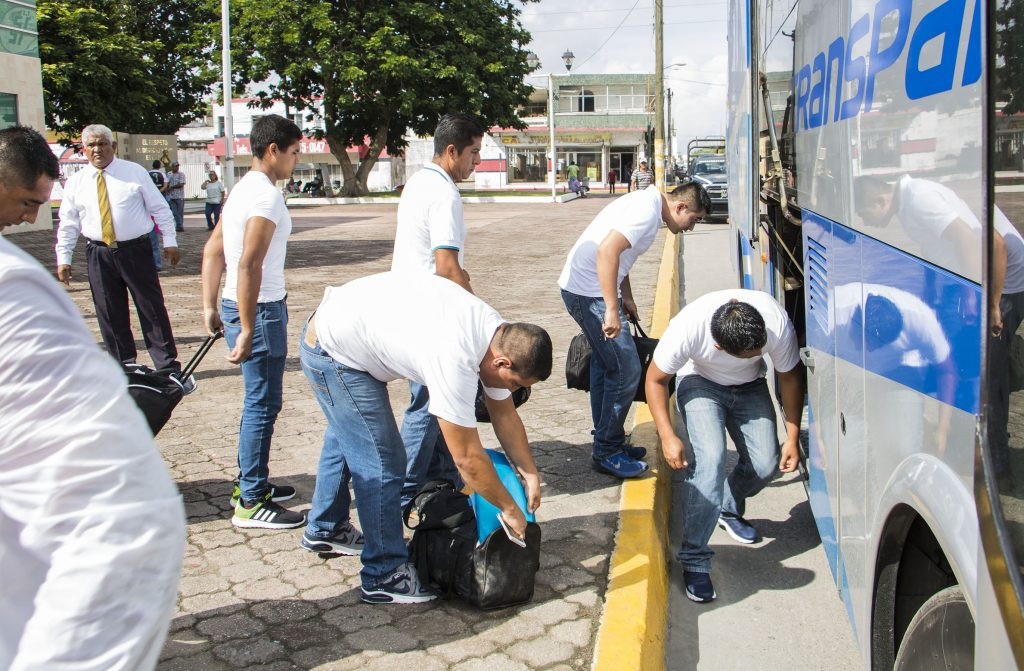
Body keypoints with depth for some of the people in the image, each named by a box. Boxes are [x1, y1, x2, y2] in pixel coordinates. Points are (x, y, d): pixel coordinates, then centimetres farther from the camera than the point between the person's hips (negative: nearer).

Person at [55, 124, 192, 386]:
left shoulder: (135, 172, 2)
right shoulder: (75, 182, 7)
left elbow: (160, 209, 4)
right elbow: (68, 224, 11)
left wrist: (169, 241, -2)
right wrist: (63, 258, 6)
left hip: (136, 250, -2)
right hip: (99, 254, 3)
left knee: (152, 310, -2)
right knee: (110, 316, 5)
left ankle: (169, 369, 3)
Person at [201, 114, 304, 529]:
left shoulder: (243, 189, 14)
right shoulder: (266, 195, -17)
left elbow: (213, 250, 19)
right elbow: (249, 265, -26)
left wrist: (210, 307, 20)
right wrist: (247, 332, -25)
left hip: (240, 306, 10)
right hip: (259, 309, -10)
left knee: (259, 400, 19)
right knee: (263, 404, -3)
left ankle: (251, 483, 31)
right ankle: (251, 503, 4)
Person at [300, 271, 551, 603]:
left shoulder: (500, 336, -9)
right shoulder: (455, 362, -35)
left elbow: (505, 414, 5)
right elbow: (468, 458, -27)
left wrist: (530, 474, 5)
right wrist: (509, 509, -15)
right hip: (335, 352, -10)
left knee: (348, 439, 27)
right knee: (382, 462, -9)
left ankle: (324, 530, 48)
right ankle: (384, 577, 4)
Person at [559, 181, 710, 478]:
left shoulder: (647, 203, 14)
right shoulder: (647, 210, -18)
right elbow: (607, 250, -31)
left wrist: (626, 298, 24)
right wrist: (612, 309, -31)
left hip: (586, 289, 11)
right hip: (588, 292, -11)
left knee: (606, 365, 18)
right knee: (626, 369, -6)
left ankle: (607, 444, 29)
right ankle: (607, 452, 4)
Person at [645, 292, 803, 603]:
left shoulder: (778, 324, -32)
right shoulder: (687, 329, -38)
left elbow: (790, 377, -12)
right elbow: (655, 379, -19)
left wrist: (792, 437, -10)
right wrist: (667, 436, -26)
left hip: (750, 387, 3)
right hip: (700, 383, -3)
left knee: (765, 463, -12)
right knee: (709, 458, -26)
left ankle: (729, 509, 22)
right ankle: (694, 560, -17)